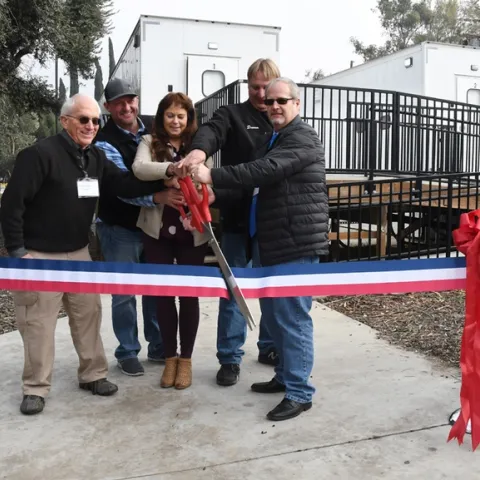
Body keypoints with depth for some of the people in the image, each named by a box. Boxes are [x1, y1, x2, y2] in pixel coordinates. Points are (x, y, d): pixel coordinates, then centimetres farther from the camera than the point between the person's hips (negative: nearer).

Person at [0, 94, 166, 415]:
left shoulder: (96, 158, 4)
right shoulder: (40, 154, -18)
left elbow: (125, 184, 1)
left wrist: (165, 181, -13)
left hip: (79, 253, 7)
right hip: (39, 255, -6)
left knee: (88, 314, 12)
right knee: (38, 322, 2)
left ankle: (93, 374, 27)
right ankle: (36, 388, 17)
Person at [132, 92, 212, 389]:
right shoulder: (149, 142, 4)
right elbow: (139, 168, -17)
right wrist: (170, 169, -35)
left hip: (192, 232, 0)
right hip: (158, 230, 1)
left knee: (189, 294, 6)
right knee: (163, 294, 8)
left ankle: (186, 359, 20)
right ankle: (170, 357, 23)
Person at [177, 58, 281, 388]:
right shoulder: (232, 115, 1)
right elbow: (212, 131, -21)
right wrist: (198, 151, -44)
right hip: (237, 218, -2)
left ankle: (269, 347, 31)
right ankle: (230, 358, 16)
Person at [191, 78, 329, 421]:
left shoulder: (301, 138, -11)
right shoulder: (277, 138, 22)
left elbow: (264, 171, -25)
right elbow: (265, 179, 25)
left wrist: (213, 177, -28)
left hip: (298, 244, -10)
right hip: (277, 243, 10)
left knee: (292, 316, -7)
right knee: (275, 315, 17)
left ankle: (300, 392, 3)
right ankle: (286, 375, 31)